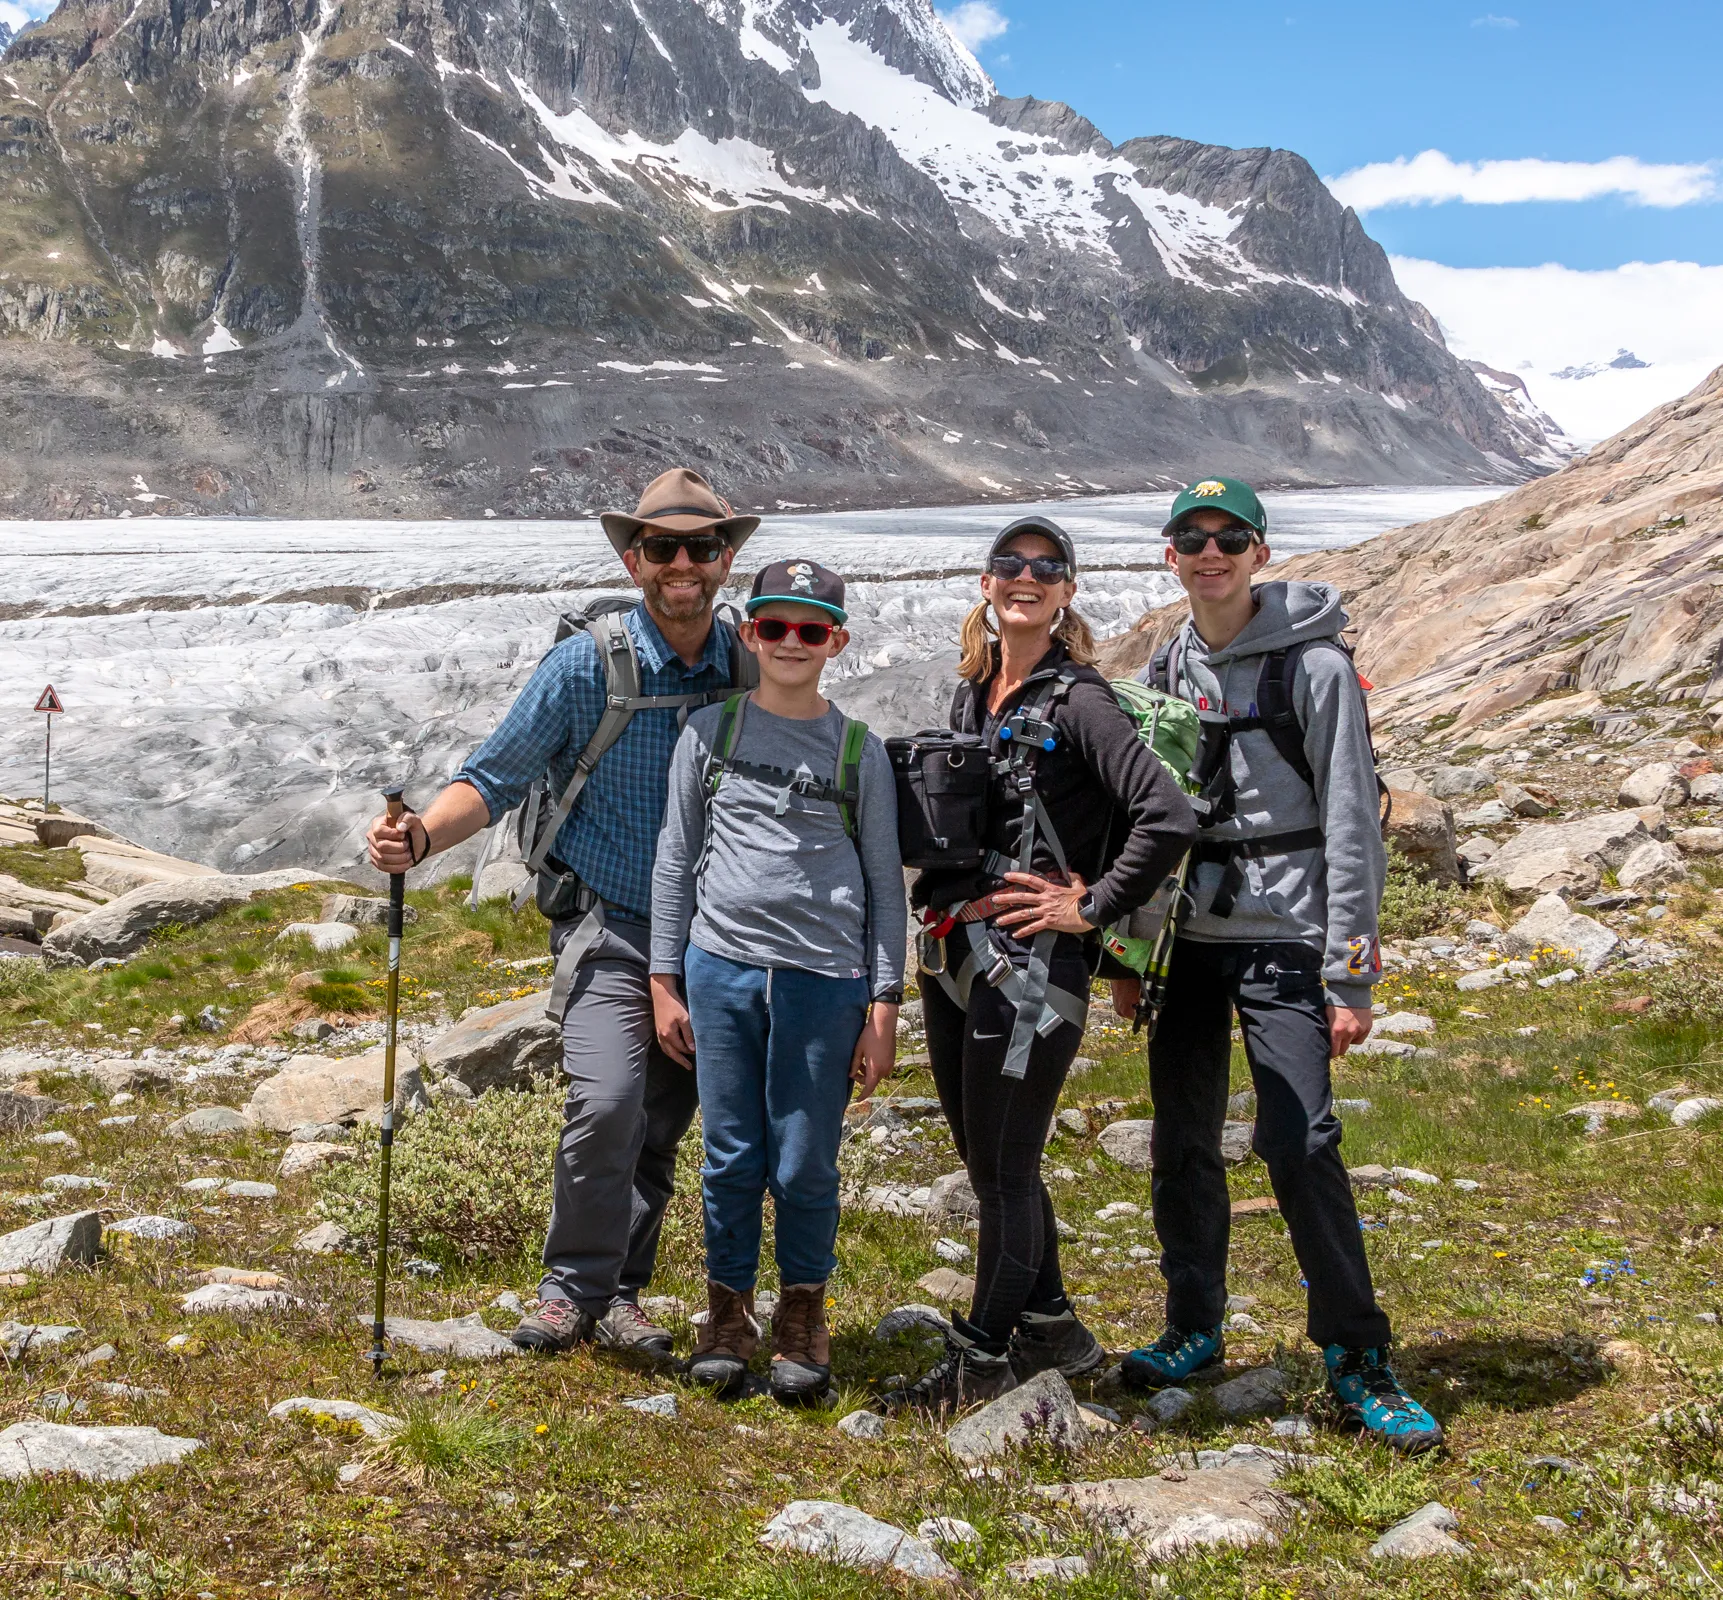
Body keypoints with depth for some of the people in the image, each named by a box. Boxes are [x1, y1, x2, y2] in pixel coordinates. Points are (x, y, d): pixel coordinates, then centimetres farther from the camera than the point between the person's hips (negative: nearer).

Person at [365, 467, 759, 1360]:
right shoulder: (587, 667, -8)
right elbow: (494, 779, -7)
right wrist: (421, 836, -26)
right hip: (610, 926, -4)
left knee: (664, 1125, 10)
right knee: (606, 1104, -20)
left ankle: (621, 1297, 25)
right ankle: (572, 1290, -2)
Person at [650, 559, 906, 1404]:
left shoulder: (859, 751, 5)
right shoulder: (710, 732, 7)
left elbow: (885, 883, 7)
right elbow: (676, 859, 10)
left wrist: (884, 1008, 3)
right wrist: (664, 983, 7)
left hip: (824, 978, -1)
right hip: (720, 966, 1)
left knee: (805, 1164, 3)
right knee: (731, 1158, 7)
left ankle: (803, 1319, 21)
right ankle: (728, 1310, 24)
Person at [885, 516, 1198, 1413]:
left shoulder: (1077, 703, -10)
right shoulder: (970, 696, 13)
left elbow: (1169, 818, -20)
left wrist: (1091, 909, -15)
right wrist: (941, 898, 13)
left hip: (1031, 967, -8)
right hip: (953, 959, 8)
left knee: (1003, 1168, 1)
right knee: (987, 1160, 16)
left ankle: (983, 1357, 16)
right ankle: (1051, 1329, 32)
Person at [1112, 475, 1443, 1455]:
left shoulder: (1314, 664, -7)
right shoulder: (1166, 672, 10)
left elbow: (1351, 822, -9)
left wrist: (1352, 977, -13)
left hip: (1282, 936, -5)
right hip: (1185, 939, 5)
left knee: (1302, 1145, -11)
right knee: (1183, 1144, 9)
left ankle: (1358, 1356, 2)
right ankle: (1196, 1328, 25)